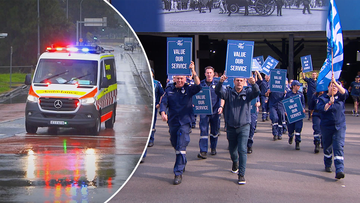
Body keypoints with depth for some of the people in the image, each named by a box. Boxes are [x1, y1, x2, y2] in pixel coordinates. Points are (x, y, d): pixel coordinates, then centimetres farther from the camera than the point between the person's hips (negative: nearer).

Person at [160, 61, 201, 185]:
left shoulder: (188, 89, -1)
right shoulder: (169, 90, 4)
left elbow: (198, 87, -20)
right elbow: (163, 102, -4)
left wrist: (193, 72, -31)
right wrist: (163, 113, -24)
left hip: (185, 122, -4)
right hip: (172, 121, 4)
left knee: (181, 147, -12)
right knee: (175, 145, 18)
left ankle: (178, 173, -11)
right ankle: (183, 162, 44)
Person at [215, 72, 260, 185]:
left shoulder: (247, 93, -2)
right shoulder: (229, 92, -2)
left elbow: (256, 92, -21)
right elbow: (218, 91, -19)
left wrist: (253, 84, -43)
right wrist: (220, 82, -40)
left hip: (244, 127, -2)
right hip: (231, 127, 2)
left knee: (242, 150, -12)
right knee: (232, 149, 17)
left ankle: (241, 174, -8)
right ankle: (235, 162, 49)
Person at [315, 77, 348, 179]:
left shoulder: (340, 96, 6)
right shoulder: (322, 98, 3)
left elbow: (344, 92, -17)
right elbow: (321, 108, -14)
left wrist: (335, 82, -25)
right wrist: (330, 103, -28)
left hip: (340, 126, -1)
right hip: (326, 127, 1)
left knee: (339, 147, -12)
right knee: (327, 147, 12)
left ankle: (339, 170, -21)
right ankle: (327, 165, 35)